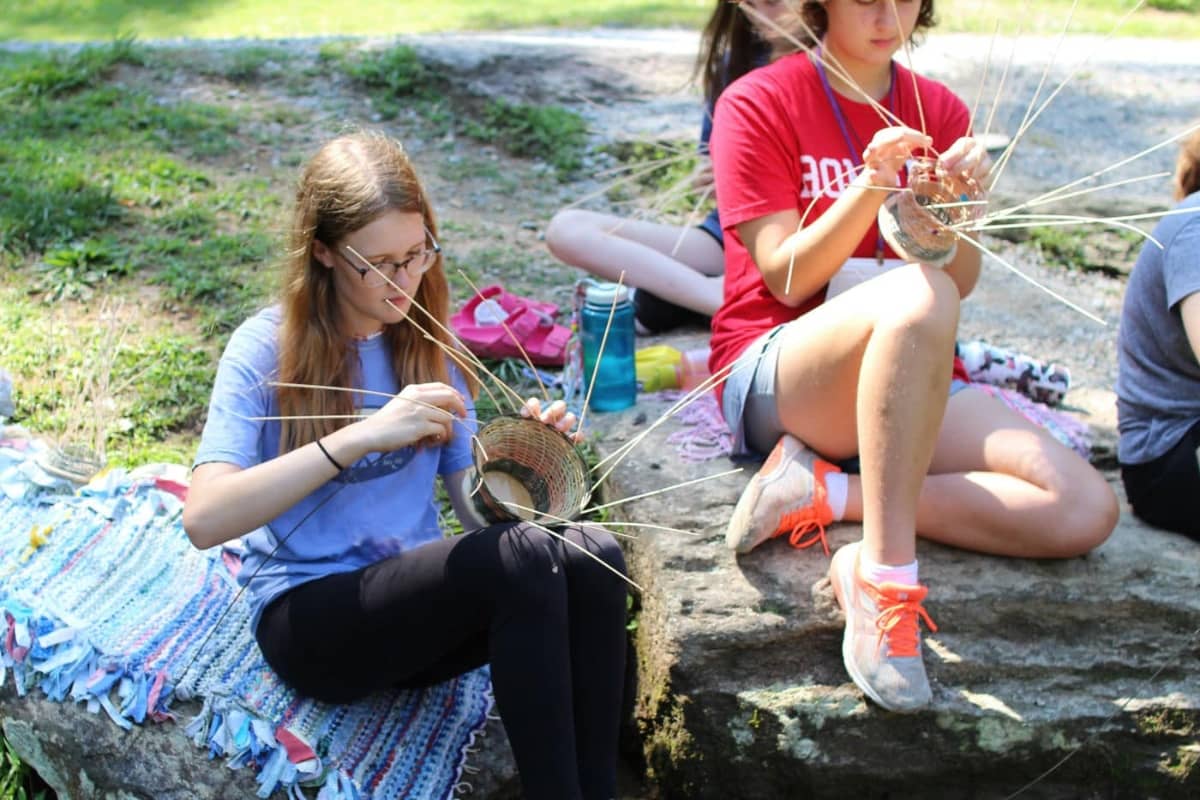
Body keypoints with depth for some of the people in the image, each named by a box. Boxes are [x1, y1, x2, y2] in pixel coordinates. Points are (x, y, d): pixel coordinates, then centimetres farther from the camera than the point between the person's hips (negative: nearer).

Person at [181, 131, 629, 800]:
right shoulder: (268, 349, -8)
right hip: (311, 619, -5)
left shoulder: (427, 341, 7)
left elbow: (476, 508, 7)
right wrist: (364, 434, -30)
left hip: (420, 599, 5)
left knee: (592, 555, -24)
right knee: (522, 557, -31)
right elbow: (204, 520, -23)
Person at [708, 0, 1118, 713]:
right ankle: (886, 584, -35)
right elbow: (787, 280, -10)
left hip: (915, 385, 5)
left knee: (1088, 510, -18)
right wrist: (872, 185, -23)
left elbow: (963, 281, 4)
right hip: (777, 377, -5)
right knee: (915, 295, -40)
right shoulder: (758, 103, -2)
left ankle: (828, 494, -19)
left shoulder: (938, 111, 11)